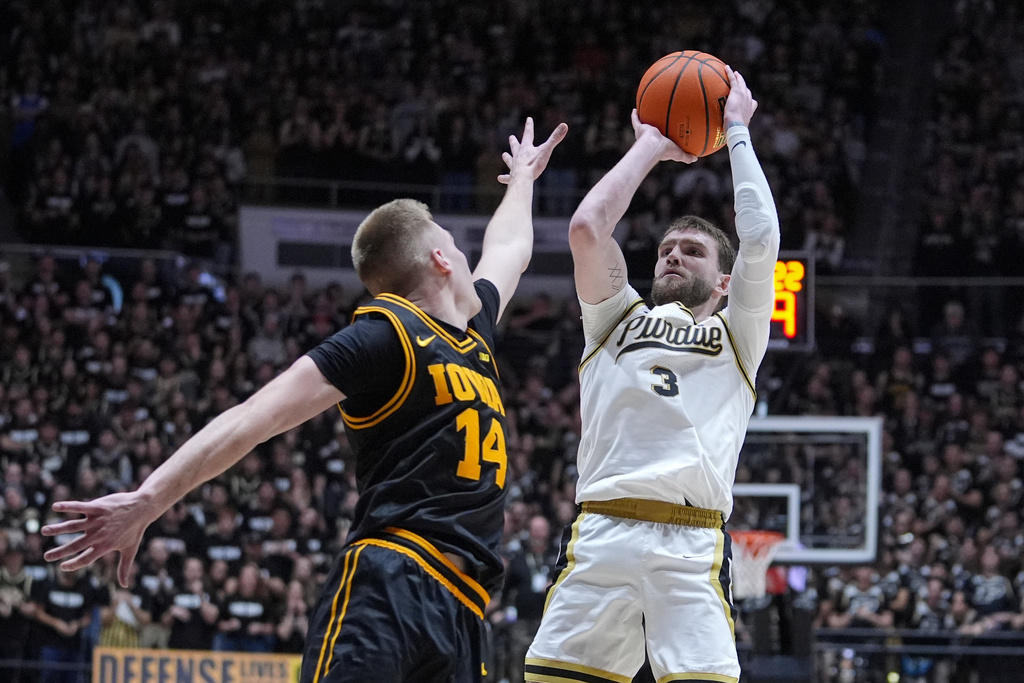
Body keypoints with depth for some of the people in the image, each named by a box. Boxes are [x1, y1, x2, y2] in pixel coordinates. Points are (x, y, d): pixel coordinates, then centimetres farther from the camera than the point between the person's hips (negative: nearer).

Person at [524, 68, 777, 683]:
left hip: (692, 546, -2)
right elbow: (587, 228, 9)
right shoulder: (618, 320, 25)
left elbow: (761, 239, 6)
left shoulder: (737, 337, 21)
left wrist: (738, 133, 16)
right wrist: (651, 147, 20)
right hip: (601, 535, 2)